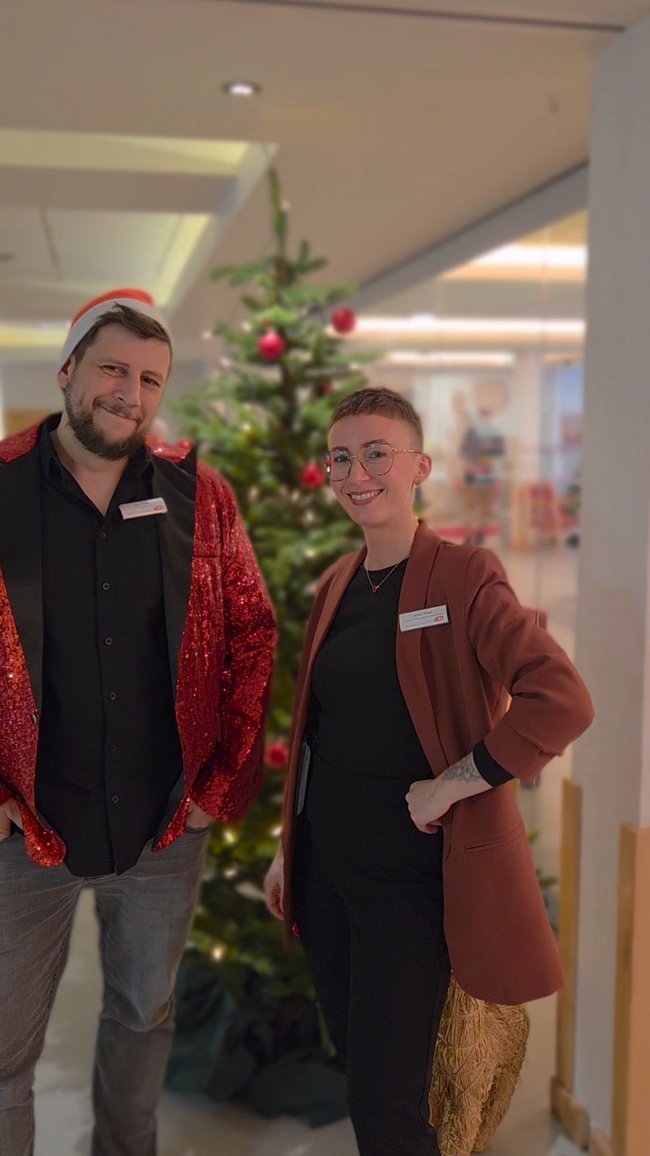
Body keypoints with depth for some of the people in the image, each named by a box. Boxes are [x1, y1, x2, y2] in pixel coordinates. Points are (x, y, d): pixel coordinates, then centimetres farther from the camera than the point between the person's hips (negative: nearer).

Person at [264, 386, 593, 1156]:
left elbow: (561, 701, -26)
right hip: (324, 868, 7)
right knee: (354, 1061, 19)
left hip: (409, 876, -6)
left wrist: (449, 786, -21)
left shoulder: (462, 577, -14)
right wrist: (287, 847, 15)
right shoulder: (336, 585, 7)